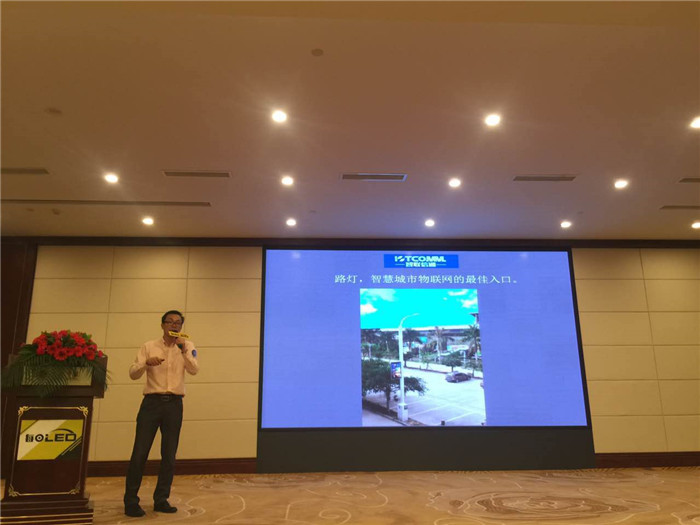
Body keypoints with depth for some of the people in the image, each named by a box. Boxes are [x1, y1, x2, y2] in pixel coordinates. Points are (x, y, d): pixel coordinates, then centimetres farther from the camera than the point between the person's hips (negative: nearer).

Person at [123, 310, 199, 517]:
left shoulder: (187, 346, 8)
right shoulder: (149, 346, 5)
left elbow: (194, 370, -6)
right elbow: (133, 373, -2)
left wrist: (184, 349, -17)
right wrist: (146, 363, -22)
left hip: (174, 404, 2)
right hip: (152, 402, -1)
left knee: (169, 455, 6)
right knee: (140, 453, -3)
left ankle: (161, 500, 17)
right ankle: (131, 501, 7)